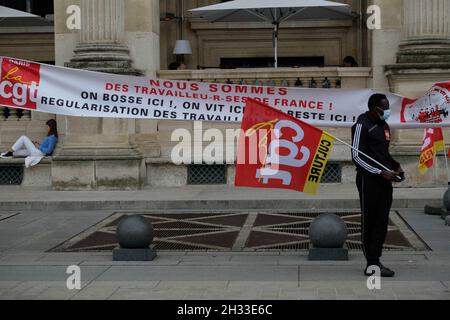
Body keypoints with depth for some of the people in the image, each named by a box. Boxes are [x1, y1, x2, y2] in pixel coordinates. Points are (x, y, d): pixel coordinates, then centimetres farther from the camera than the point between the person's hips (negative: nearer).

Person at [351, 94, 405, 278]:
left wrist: (396, 166, 7)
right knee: (369, 222, -2)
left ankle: (374, 261, 13)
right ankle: (373, 264, 1)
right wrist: (381, 172, -19)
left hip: (385, 180, 8)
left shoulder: (384, 126, 16)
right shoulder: (362, 126, -9)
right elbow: (357, 157, -14)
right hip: (368, 180, -8)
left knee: (382, 222, 7)